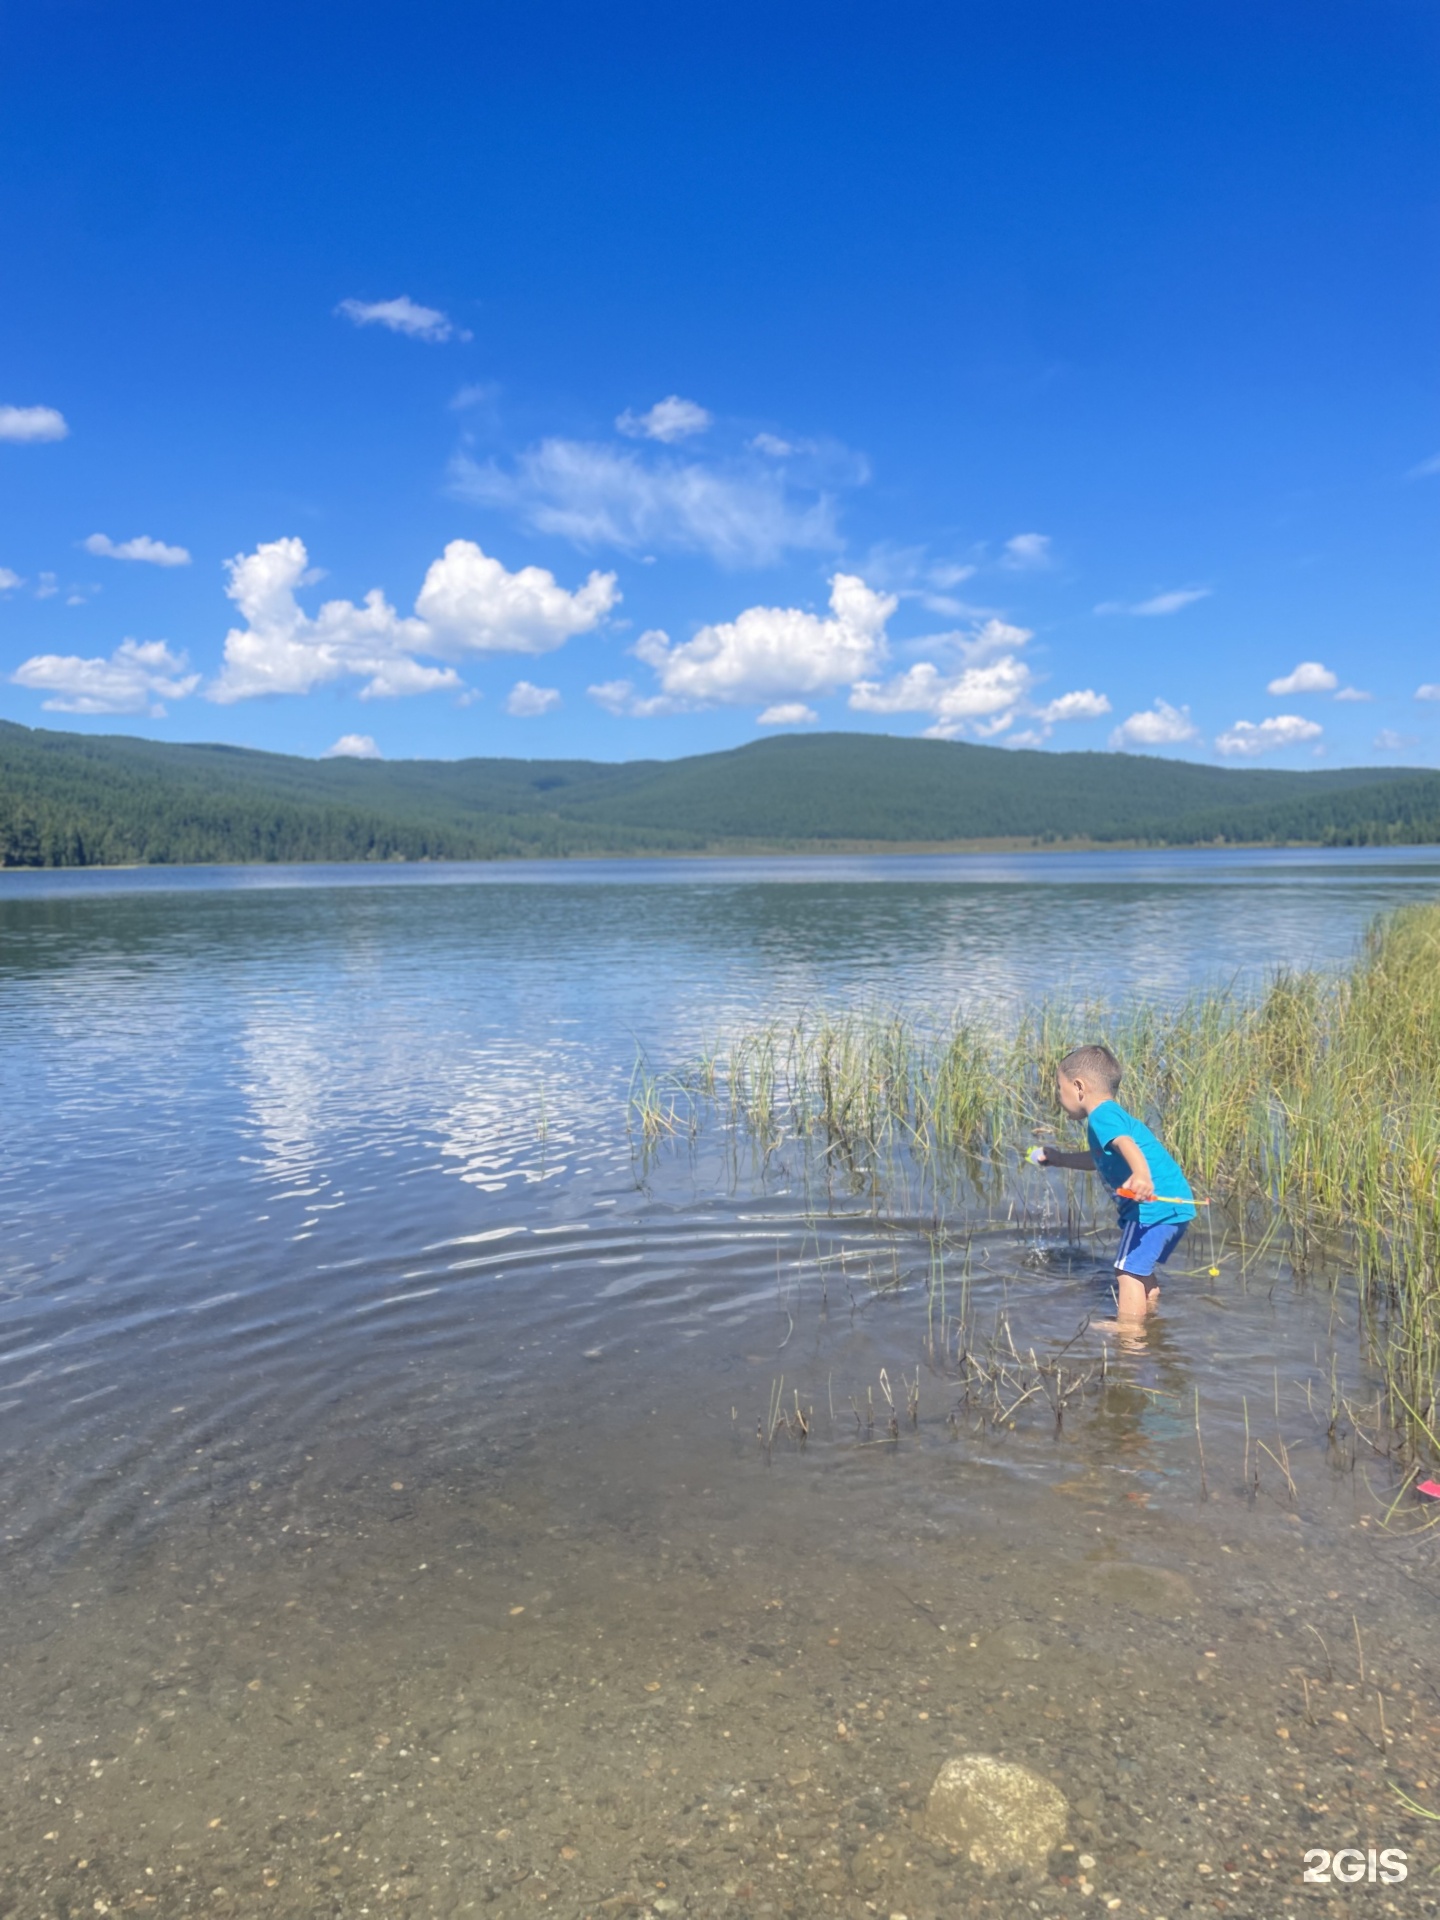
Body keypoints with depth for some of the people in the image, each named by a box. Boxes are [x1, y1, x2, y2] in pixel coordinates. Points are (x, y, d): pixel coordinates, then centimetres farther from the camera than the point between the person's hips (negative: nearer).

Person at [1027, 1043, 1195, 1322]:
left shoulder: (1102, 1114, -10)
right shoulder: (1117, 1115, 24)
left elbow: (1126, 1143, -33)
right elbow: (1101, 1160, 42)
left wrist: (1142, 1175, -52)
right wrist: (1059, 1159, 52)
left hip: (1153, 1203, -11)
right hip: (1176, 1203, 11)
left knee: (1128, 1271, -6)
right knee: (1141, 1269, 25)